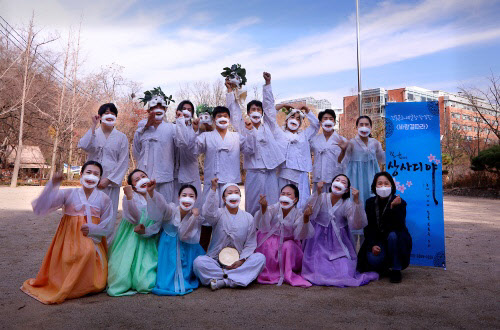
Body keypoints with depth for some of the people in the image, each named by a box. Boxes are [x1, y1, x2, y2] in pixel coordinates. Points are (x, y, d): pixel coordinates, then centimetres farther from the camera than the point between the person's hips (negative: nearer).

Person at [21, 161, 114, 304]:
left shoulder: (104, 199, 4)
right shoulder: (68, 194, 0)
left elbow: (108, 228, 5)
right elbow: (40, 208, -11)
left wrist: (92, 229, -15)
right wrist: (53, 185, -23)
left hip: (93, 242, 2)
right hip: (69, 243, -1)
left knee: (95, 284, -10)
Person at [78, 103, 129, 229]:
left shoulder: (121, 137, 7)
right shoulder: (93, 133, 10)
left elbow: (123, 162, 1)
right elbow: (83, 145, -13)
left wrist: (108, 179, -7)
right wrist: (93, 125, -8)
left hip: (111, 182, -1)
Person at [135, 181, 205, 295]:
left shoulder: (196, 217, -9)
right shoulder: (171, 210, -17)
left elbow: (186, 236, -16)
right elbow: (161, 205, -39)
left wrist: (194, 217, -27)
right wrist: (151, 192, -60)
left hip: (186, 250, 3)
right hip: (169, 248, -2)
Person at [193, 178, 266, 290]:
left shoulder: (248, 218, 6)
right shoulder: (219, 214, -1)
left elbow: (250, 243, 3)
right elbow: (208, 213, -27)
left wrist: (241, 260, -14)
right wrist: (213, 189, -36)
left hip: (237, 261, 2)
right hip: (215, 260, -2)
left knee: (260, 258, -23)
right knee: (199, 262, -29)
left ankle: (223, 281, -26)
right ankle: (233, 279, -23)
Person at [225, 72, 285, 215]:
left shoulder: (268, 126, 12)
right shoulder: (244, 127, 8)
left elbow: (269, 105, 7)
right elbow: (234, 110, 5)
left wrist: (267, 84, 0)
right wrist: (230, 90, 0)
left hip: (270, 172, 2)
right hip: (253, 173, -1)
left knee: (272, 207, 4)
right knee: (252, 206, 3)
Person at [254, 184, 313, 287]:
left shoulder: (298, 214, -9)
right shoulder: (274, 209, -12)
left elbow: (300, 235, -25)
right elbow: (264, 227, -31)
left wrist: (306, 218, -42)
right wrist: (264, 208, -47)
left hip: (288, 242, 0)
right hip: (271, 239, 0)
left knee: (289, 245, -29)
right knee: (267, 242, -29)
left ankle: (288, 275, -9)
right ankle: (268, 274, -9)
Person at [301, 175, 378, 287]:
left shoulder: (347, 204, -1)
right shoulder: (321, 198, -4)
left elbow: (357, 225, -17)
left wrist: (356, 201, -27)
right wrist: (317, 193, -30)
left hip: (339, 246, 1)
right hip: (319, 243, -1)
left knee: (344, 275, -13)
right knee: (319, 273, -15)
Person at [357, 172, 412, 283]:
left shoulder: (400, 202, -9)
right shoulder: (370, 202, 0)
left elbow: (399, 227, -23)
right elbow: (367, 227, 0)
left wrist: (394, 207, -36)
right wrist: (372, 245, -14)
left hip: (396, 240, -1)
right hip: (376, 240, 1)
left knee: (393, 235, -36)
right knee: (374, 260, -29)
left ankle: (396, 270, -16)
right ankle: (384, 267, 11)